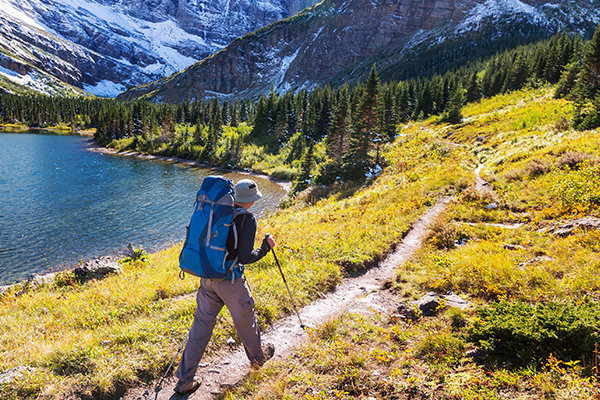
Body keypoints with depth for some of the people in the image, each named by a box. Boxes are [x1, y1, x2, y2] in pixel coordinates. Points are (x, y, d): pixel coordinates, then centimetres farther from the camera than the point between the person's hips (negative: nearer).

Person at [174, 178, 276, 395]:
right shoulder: (247, 219, -16)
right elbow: (245, 258, -20)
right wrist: (265, 247, -6)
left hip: (208, 277, 6)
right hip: (231, 281, -5)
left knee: (201, 326, 12)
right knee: (245, 320, 19)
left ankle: (185, 379, 18)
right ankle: (257, 356, 44)